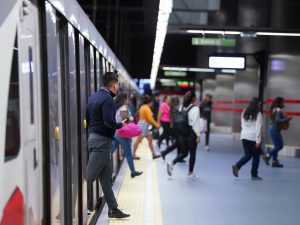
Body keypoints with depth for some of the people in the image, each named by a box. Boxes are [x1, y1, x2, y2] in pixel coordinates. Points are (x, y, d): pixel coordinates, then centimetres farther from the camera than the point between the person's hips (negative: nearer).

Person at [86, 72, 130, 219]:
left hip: (93, 136, 10)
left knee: (106, 176, 11)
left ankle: (113, 209, 17)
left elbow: (86, 118, 16)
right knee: (89, 176, -6)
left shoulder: (93, 97, 14)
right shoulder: (108, 99, -14)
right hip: (103, 140, -10)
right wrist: (121, 125, -6)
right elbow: (109, 121, -23)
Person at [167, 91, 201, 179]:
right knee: (192, 153, 10)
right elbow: (196, 123, -14)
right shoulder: (195, 109, -12)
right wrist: (198, 135, -10)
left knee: (184, 152, 16)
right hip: (191, 133, -6)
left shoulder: (181, 108, 6)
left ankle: (171, 163, -4)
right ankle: (190, 173, 17)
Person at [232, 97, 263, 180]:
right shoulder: (258, 114, -9)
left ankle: (237, 166, -9)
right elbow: (258, 128, -11)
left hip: (244, 136, 5)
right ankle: (254, 175, 13)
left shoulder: (244, 113, 8)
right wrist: (258, 141, -11)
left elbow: (242, 125, 10)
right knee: (256, 156, 9)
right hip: (253, 137, -5)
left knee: (247, 155, 13)